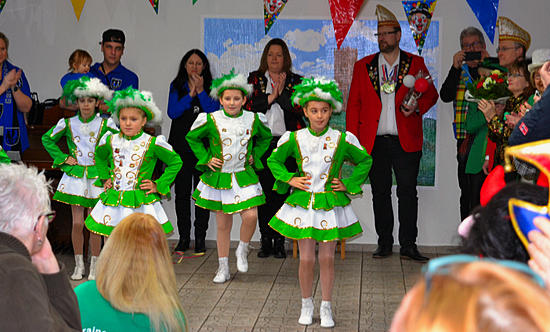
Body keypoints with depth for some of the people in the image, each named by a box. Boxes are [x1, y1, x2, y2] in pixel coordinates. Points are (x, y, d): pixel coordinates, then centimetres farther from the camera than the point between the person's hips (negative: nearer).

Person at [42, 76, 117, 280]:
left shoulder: (105, 124, -3)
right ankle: (79, 265, 14)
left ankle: (94, 266, 13)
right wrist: (63, 158, 6)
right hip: (75, 175, 1)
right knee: (77, 223, 2)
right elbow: (47, 139, 15)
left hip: (96, 176, -1)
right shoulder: (67, 124, 3)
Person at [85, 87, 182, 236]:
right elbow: (99, 156, 30)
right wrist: (104, 178, 18)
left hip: (141, 202, -3)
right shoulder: (111, 141, 7)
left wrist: (158, 185, 0)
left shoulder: (152, 143, -5)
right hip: (113, 200, 4)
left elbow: (176, 162, 4)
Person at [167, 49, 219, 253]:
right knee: (182, 192, 2)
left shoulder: (211, 87, 5)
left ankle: (200, 238, 5)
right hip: (180, 145, 1)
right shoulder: (177, 86, 8)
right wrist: (191, 93, -10)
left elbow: (213, 114, -8)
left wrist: (201, 91, -12)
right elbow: (172, 113, -5)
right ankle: (183, 238, 11)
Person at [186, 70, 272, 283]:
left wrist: (254, 155, 7)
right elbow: (192, 138, 8)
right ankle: (223, 268, 21)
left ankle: (242, 250, 13)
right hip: (218, 177, 0)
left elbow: (265, 137, 19)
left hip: (244, 177, 1)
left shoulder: (253, 120, -1)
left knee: (250, 216, -17)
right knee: (223, 224, 7)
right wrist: (206, 159, -1)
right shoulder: (211, 120, -6)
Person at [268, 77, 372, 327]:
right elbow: (273, 160, 14)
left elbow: (365, 160, 11)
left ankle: (326, 307, 20)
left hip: (330, 204, 0)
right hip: (302, 203, 0)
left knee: (327, 258, 5)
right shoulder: (293, 139, -2)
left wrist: (349, 184, 3)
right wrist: (289, 179, 0)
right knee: (306, 259, 2)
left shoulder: (342, 140, -4)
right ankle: (306, 304, 22)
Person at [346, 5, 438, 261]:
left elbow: (431, 94, 9)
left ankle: (408, 245, 6)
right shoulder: (363, 66, 10)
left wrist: (417, 106, -13)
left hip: (406, 141, -1)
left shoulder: (415, 64, 7)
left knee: (407, 192, -1)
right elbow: (353, 104, 8)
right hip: (374, 142, 2)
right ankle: (384, 243, 17)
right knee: (380, 193, 7)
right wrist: (352, 139, -1)